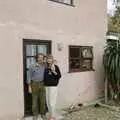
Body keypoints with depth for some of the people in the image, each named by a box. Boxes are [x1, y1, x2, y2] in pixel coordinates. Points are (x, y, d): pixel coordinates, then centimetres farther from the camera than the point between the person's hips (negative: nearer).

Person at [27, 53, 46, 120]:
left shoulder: (44, 67, 4)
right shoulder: (32, 67, -7)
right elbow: (29, 77, -5)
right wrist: (29, 87, -8)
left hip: (42, 84, 3)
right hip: (34, 84, -3)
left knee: (43, 100, 5)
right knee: (35, 100, 5)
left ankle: (42, 114, 20)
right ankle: (35, 114, 18)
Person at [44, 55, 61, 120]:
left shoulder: (55, 67, -6)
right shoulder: (45, 67, 9)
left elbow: (59, 76, -12)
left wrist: (54, 71, -23)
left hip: (53, 86, -6)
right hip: (46, 86, 6)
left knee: (52, 102, -3)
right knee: (48, 102, 13)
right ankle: (51, 115, 27)